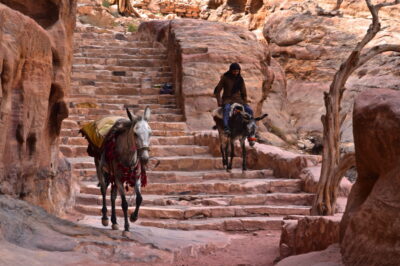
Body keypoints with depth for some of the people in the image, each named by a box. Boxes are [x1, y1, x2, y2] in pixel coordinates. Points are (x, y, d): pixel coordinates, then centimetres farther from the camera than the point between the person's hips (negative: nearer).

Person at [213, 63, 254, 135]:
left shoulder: (240, 79, 8)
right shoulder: (225, 78, -1)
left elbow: (244, 93, 15)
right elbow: (217, 91, 2)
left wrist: (245, 103, 6)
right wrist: (219, 102, -8)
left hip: (238, 99, 4)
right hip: (227, 99, -4)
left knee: (249, 110, -17)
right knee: (227, 108, -38)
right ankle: (226, 128, -52)